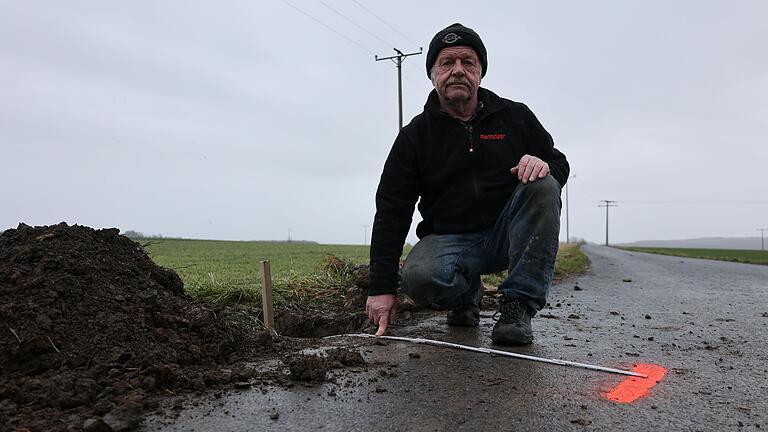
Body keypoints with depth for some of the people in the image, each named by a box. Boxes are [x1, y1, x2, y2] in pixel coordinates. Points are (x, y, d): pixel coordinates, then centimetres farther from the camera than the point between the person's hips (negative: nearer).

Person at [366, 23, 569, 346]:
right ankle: (467, 294, 5)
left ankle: (518, 305, -22)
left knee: (543, 187, -26)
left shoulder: (515, 117, 5)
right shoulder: (415, 135, 1)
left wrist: (544, 165, -17)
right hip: (450, 240, -1)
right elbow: (390, 214, -4)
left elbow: (559, 164, 12)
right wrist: (382, 288, -12)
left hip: (509, 232, 2)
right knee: (418, 277, -33)